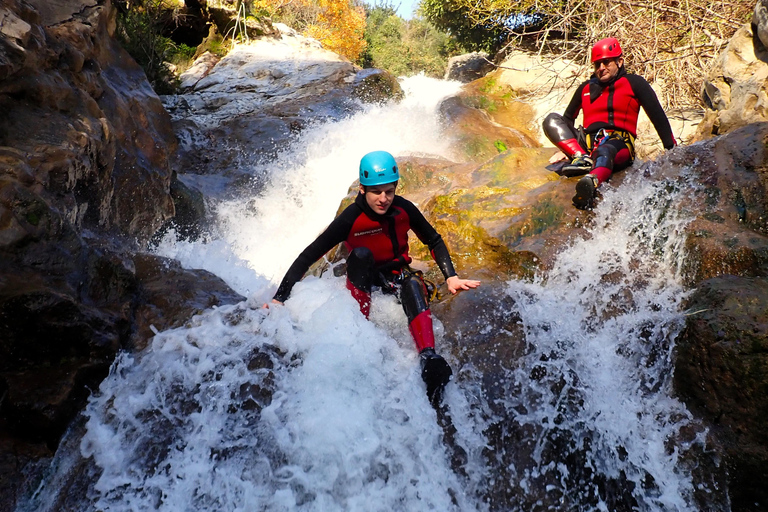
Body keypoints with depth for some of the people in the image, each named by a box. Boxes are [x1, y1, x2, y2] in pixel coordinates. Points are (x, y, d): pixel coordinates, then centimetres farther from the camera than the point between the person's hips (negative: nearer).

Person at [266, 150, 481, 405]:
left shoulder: (404, 209, -14)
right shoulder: (350, 219, -22)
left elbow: (434, 241, 3)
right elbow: (308, 256, -21)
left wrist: (451, 277, -8)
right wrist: (279, 298, -28)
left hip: (396, 274, 1)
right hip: (363, 277, -1)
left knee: (412, 283, -35)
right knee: (361, 254, -34)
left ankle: (429, 359, -47)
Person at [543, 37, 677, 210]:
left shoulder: (634, 83, 11)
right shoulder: (585, 88, 22)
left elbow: (657, 115, 6)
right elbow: (568, 119, 28)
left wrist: (671, 147, -1)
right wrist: (564, 148, 16)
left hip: (619, 143, -5)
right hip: (587, 143, 5)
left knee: (604, 152, -42)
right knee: (552, 120, -14)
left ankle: (590, 183, -77)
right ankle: (582, 158, -33)